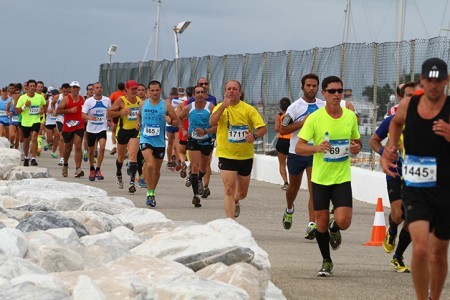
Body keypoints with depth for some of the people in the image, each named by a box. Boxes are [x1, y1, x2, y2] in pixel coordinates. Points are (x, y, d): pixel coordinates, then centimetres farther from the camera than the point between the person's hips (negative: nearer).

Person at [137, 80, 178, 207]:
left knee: (157, 169, 12)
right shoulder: (143, 104, 3)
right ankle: (150, 193, -14)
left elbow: (176, 121, 1)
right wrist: (138, 124, 3)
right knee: (150, 165, -22)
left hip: (159, 141, 1)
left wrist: (170, 121, -21)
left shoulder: (166, 105, -2)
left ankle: (152, 192, 32)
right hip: (146, 139, -1)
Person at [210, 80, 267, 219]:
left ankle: (235, 202, 51)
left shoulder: (248, 109, -5)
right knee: (229, 189, -16)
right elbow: (212, 123, -20)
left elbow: (263, 128, -10)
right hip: (226, 155, -1)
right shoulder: (220, 107, -1)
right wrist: (223, 107, -31)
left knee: (242, 193, 15)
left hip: (245, 156, 1)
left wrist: (254, 135, -32)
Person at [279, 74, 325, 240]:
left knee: (314, 189, -13)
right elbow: (283, 129, -9)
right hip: (296, 152, -1)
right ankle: (289, 210, 48)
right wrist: (302, 122, -18)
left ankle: (312, 224, -18)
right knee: (294, 187, 17)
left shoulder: (324, 106, 5)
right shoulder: (295, 106, -4)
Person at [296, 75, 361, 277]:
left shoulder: (350, 116, 2)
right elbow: (299, 148, -9)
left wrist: (356, 148, -7)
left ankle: (334, 228, 24)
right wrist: (317, 148, -28)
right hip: (320, 178, -1)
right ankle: (326, 261, 26)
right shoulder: (315, 118, -8)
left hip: (342, 178, 1)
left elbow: (356, 141, 17)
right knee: (321, 224, 4)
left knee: (343, 222, -13)